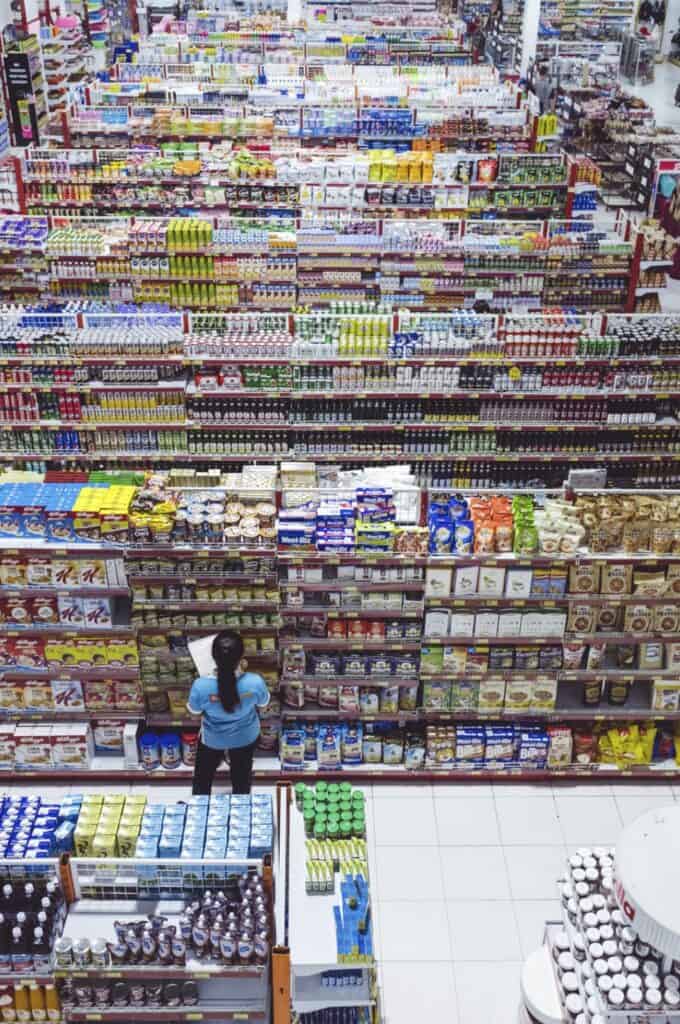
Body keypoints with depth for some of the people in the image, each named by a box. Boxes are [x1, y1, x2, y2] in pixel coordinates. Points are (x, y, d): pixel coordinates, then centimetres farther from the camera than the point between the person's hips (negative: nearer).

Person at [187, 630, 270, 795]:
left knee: (203, 775, 32)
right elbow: (263, 703, -12)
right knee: (242, 775, 32)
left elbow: (194, 710, -14)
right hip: (245, 737, 1)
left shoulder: (201, 685, -38)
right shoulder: (255, 682, -37)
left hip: (212, 739, -1)